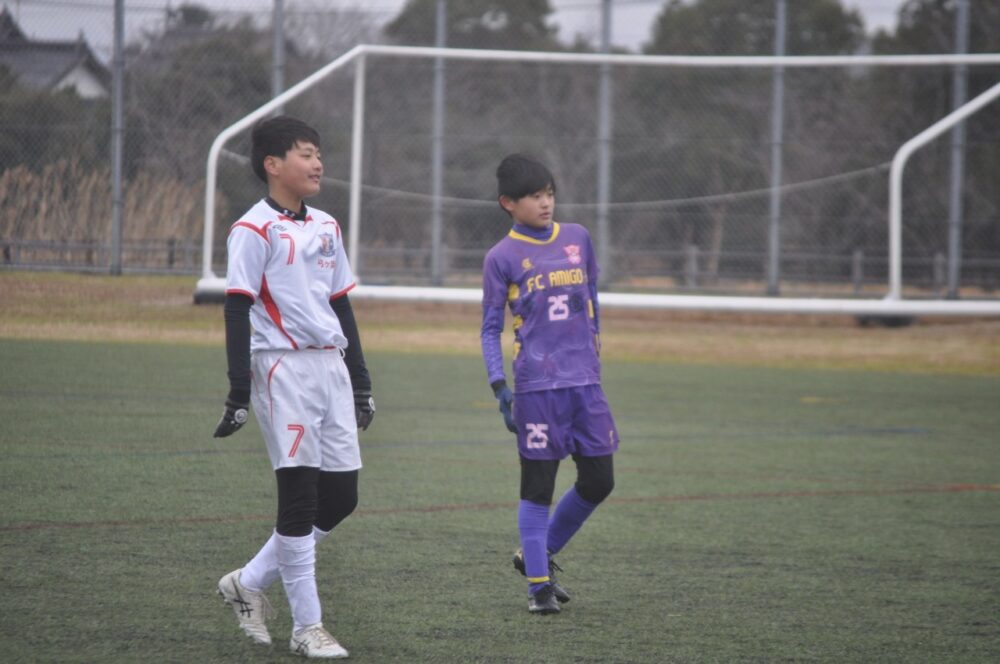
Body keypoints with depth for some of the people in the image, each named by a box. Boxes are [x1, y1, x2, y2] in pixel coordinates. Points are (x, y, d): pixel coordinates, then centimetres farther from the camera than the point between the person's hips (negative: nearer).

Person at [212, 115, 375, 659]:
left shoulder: (325, 228, 15)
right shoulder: (254, 231, -7)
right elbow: (237, 312, -10)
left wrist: (360, 382, 20)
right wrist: (239, 393, -14)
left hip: (330, 366, 8)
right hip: (282, 367, -7)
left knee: (341, 496, 6)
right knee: (300, 496, -7)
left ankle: (250, 582, 21)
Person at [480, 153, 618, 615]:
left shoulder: (578, 239, 10)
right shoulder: (502, 257, -1)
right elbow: (490, 329, 1)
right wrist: (499, 386, -10)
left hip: (585, 382, 4)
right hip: (536, 386, -4)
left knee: (598, 482, 6)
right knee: (538, 486, -1)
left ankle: (538, 553, 24)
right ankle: (538, 583, 7)